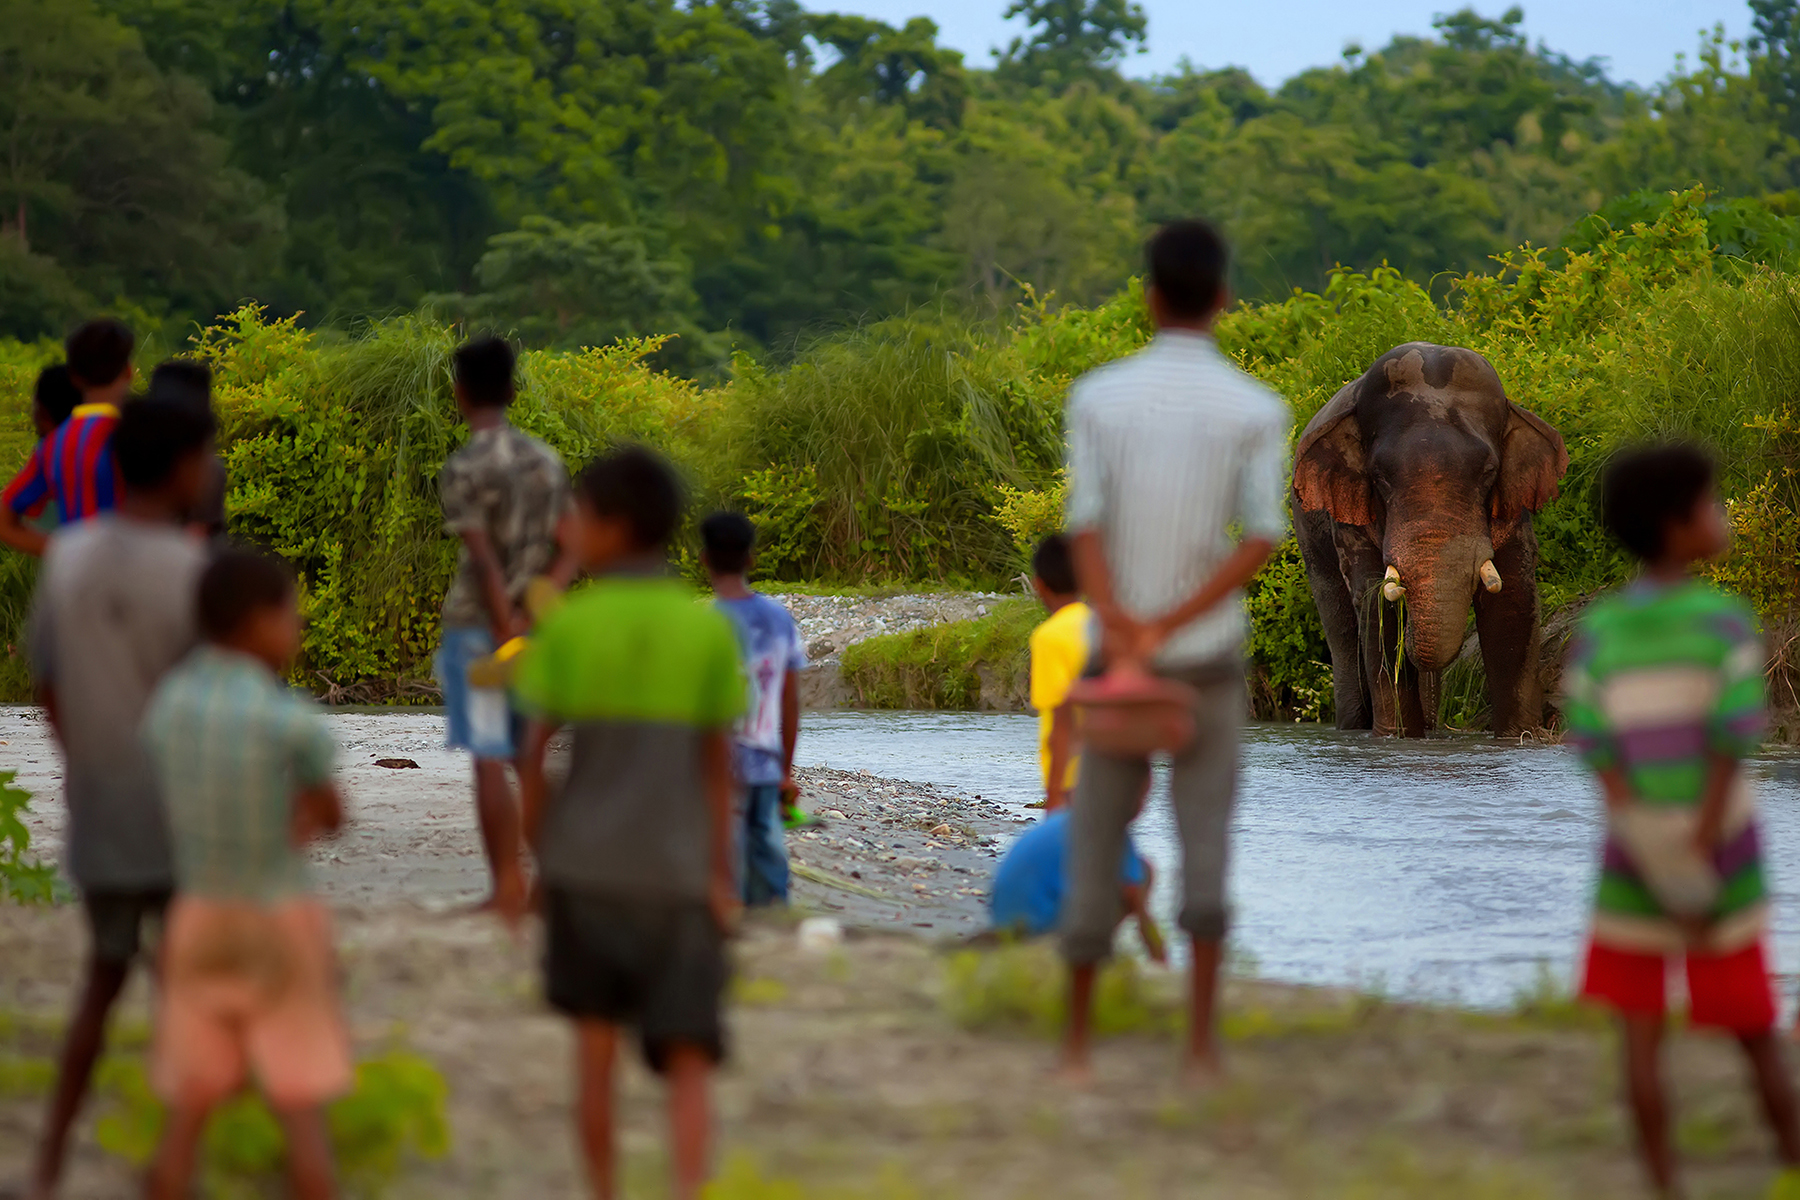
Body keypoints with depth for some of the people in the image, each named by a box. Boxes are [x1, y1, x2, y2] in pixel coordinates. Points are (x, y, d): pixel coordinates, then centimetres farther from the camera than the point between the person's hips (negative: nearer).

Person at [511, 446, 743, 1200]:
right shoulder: (709, 628, -3)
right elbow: (718, 763, -2)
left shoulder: (567, 625, -5)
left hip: (584, 862, 0)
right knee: (687, 1060, 2)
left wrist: (538, 854, 9)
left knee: (594, 1046, 13)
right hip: (677, 869, 0)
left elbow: (533, 754, -4)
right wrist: (721, 871, 4)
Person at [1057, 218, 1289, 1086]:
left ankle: (1077, 1043, 13)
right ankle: (1201, 1041, -8)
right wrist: (1169, 627, -15)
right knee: (1204, 837, 1)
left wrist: (1123, 638, -20)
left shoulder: (1096, 397, -2)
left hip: (1118, 653, 1)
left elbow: (1085, 529, -13)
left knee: (1096, 843, 8)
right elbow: (1261, 541, -13)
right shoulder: (1258, 411, -2)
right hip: (1210, 653, -1)